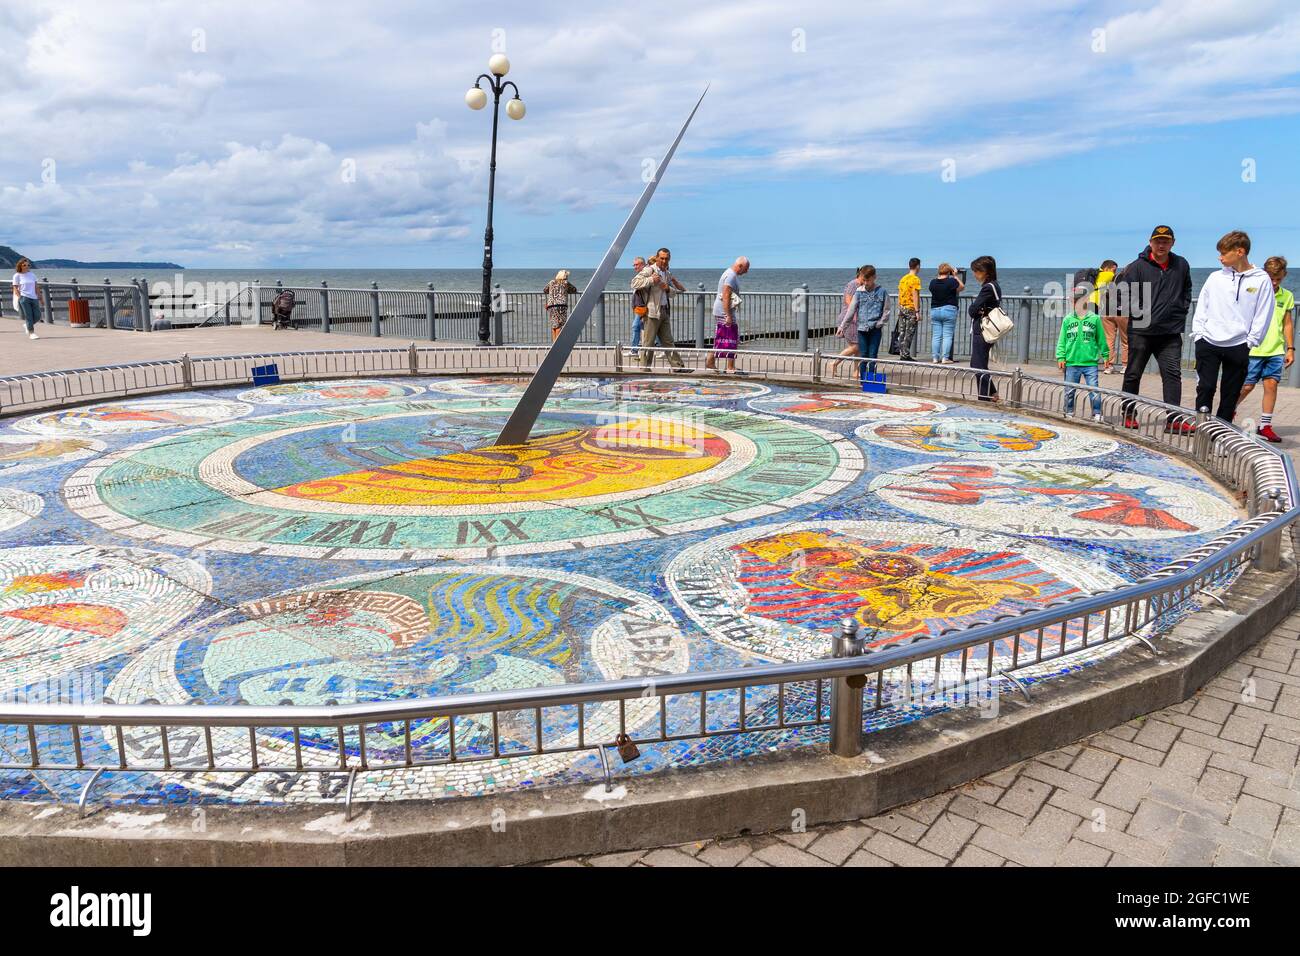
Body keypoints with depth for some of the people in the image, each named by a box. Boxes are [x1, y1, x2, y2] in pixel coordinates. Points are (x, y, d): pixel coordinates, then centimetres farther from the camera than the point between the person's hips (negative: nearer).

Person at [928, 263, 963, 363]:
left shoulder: (933, 282, 0)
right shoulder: (951, 281, -10)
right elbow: (962, 287, 6)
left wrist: (939, 276, 19)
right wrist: (955, 276, 11)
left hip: (934, 311, 4)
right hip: (949, 310, -4)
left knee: (936, 336, 6)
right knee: (947, 336, 0)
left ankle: (935, 358, 6)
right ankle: (945, 358, -3)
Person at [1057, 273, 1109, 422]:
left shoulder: (1095, 319, 1)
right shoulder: (1067, 320, 2)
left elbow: (1101, 340, 7)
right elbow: (1061, 341, 4)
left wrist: (1106, 355, 9)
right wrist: (1060, 358, 0)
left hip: (1090, 362, -1)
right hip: (1071, 363, 1)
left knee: (1094, 389, -3)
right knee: (1069, 391, 9)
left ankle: (1097, 414, 6)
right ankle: (1069, 412, 23)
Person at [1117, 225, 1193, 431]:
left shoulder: (1181, 265, 8)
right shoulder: (1137, 266, -6)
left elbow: (1187, 290, 24)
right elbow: (1122, 292, -6)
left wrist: (1182, 309, 13)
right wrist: (1133, 313, -9)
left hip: (1171, 332, 3)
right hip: (1140, 331, -3)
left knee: (1173, 374, -4)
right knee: (1133, 374, 6)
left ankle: (1173, 419, -4)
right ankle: (1128, 415, 20)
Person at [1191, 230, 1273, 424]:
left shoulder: (1261, 280, -1)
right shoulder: (1215, 277, 6)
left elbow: (1263, 315, -1)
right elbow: (1202, 307, 9)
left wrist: (1250, 341, -6)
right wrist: (1198, 333, 1)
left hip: (1238, 347, -1)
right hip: (1208, 343, 1)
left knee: (1230, 394, 6)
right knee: (1205, 388, -3)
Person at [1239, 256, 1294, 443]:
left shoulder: (1287, 296, 8)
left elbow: (1288, 324, 13)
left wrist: (1290, 348, 9)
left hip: (1276, 351, 3)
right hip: (1253, 350, -3)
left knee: (1271, 384, -1)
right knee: (1247, 386, 0)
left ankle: (1265, 426, 5)